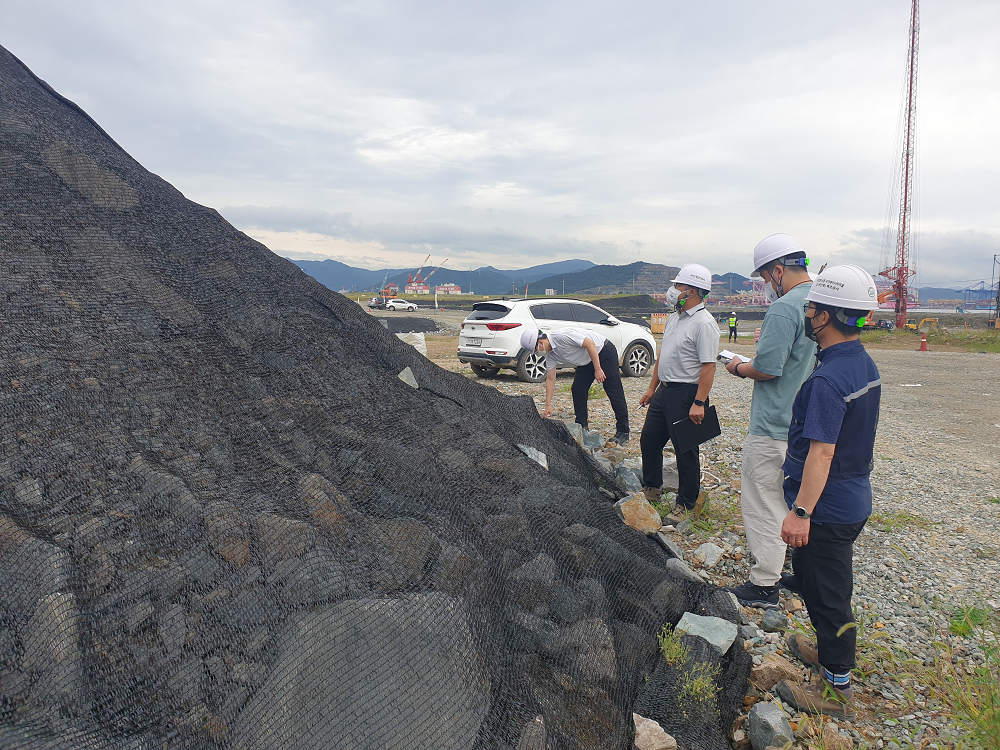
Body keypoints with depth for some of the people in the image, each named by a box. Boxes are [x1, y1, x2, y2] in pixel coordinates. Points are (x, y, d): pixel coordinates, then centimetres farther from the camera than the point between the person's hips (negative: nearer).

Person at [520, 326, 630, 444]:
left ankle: (623, 432, -5)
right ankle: (581, 428, 12)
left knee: (614, 392, -8)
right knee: (577, 389, 1)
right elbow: (550, 378, 2)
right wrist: (548, 406, 1)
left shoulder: (561, 335, -29)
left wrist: (598, 369, -28)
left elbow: (590, 344, -29)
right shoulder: (549, 354, -2)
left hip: (604, 352, -9)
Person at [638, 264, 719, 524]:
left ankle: (687, 503, 16)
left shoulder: (704, 323, -16)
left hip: (686, 395, -9)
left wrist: (699, 403, -26)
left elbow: (708, 366, -21)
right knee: (649, 441, 16)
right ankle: (651, 489, 34)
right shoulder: (675, 318, 13)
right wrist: (652, 388, 19)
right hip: (664, 391, 9)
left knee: (686, 451, 1)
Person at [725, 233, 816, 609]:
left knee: (764, 505, 2)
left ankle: (764, 585, 12)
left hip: (773, 429, -9)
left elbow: (767, 369, -24)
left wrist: (739, 367, -5)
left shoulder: (784, 309, -21)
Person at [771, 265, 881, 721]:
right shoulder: (865, 366, 5)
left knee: (825, 593, 6)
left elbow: (822, 450, -29)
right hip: (854, 500, 10)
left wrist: (800, 511, -26)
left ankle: (837, 688, 21)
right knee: (830, 585, 26)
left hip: (826, 508, -9)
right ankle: (830, 651, 45)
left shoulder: (828, 379, -26)